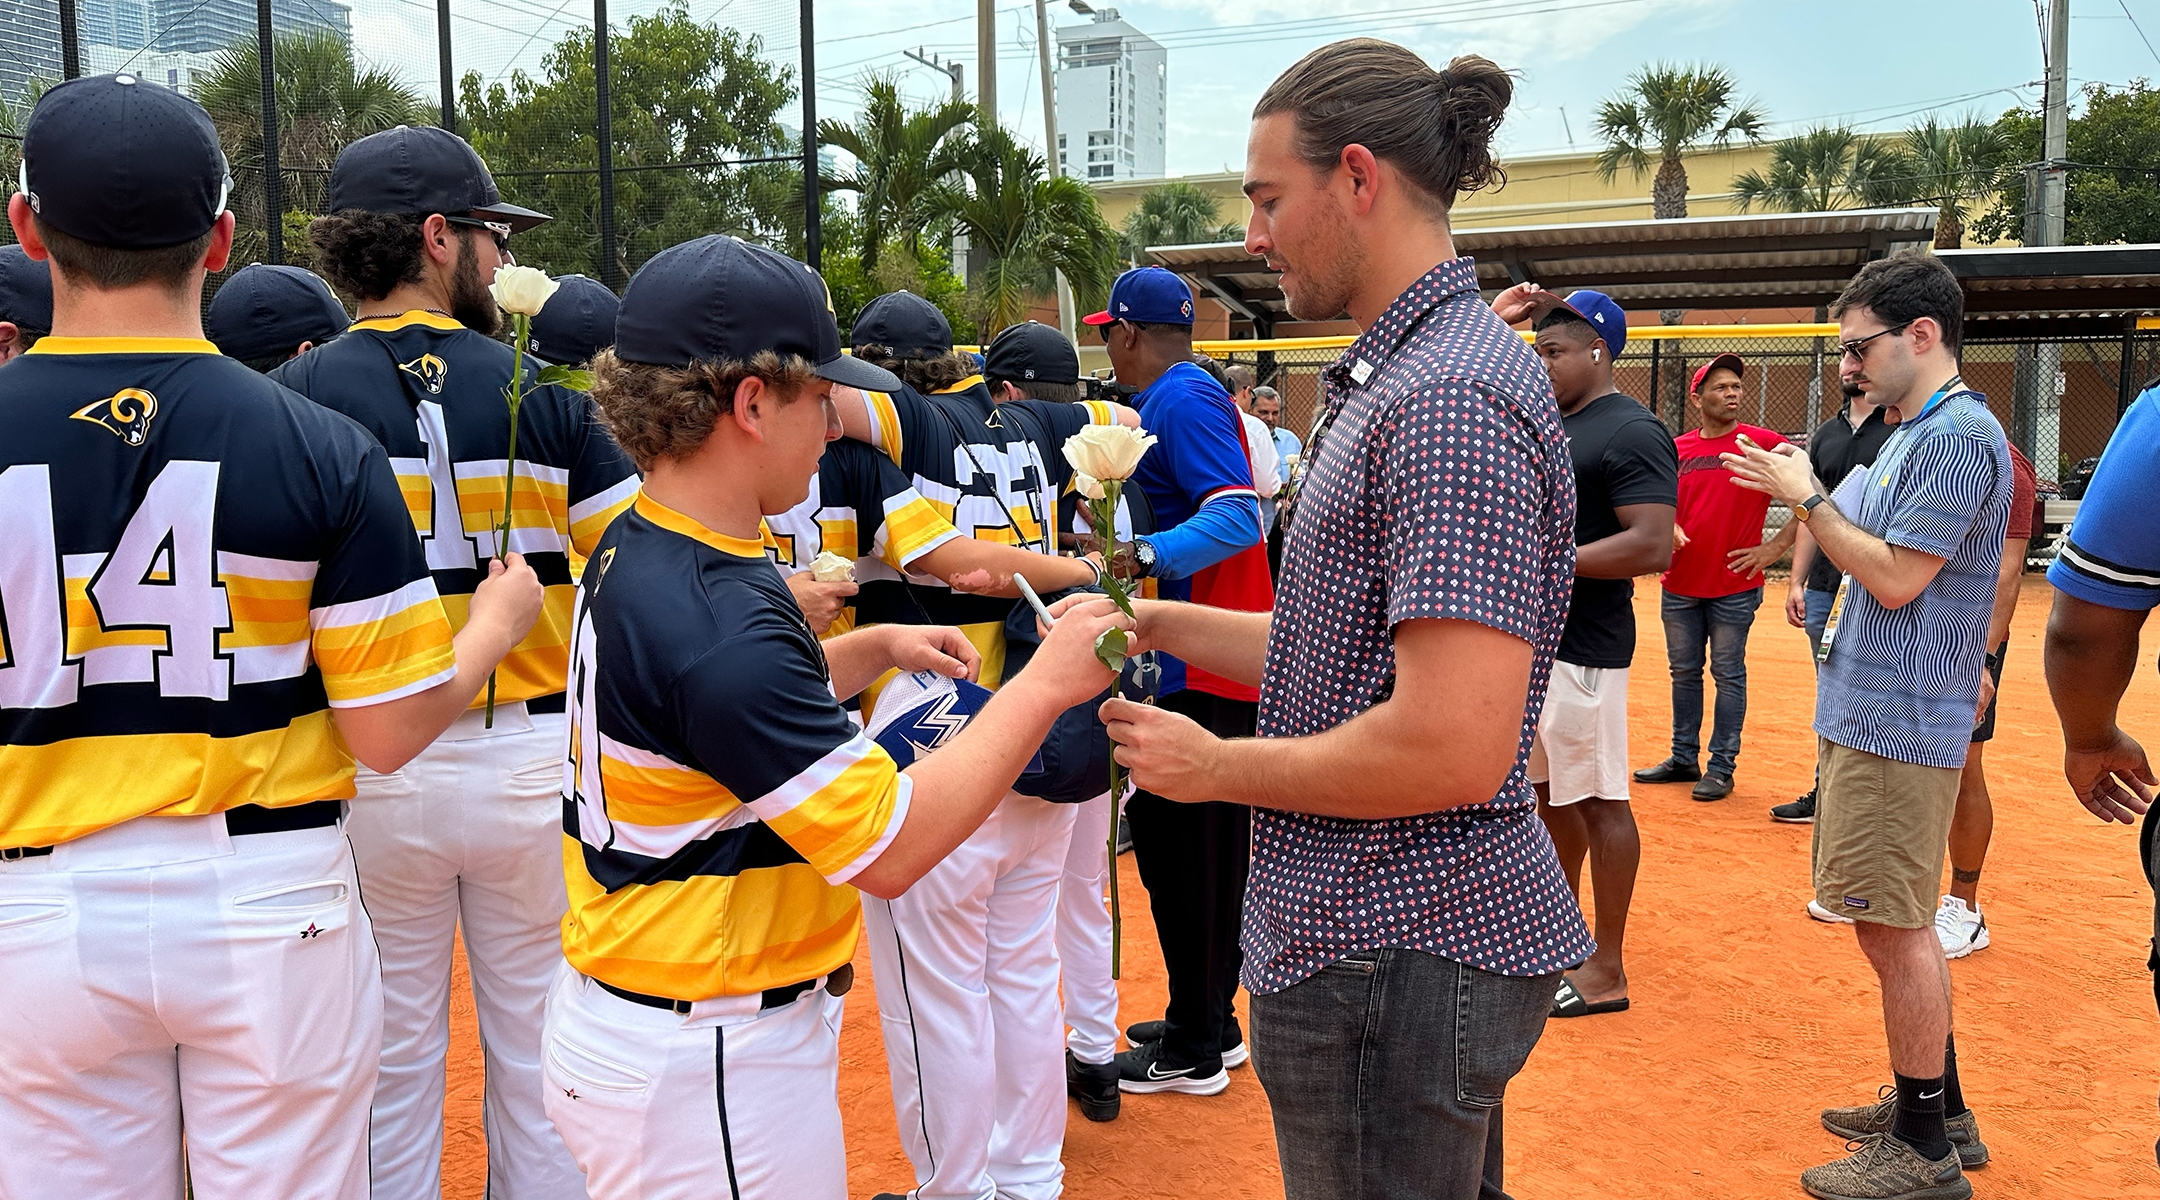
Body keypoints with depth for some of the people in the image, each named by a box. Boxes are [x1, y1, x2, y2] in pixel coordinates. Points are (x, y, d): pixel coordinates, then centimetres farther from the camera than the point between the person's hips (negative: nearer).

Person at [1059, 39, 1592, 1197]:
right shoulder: (1394, 377, 12)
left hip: (1396, 961, -10)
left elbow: (1454, 749, -28)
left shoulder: (1448, 404, -22)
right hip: (1416, 927, 10)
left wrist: (1216, 767, -16)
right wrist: (1154, 622, 12)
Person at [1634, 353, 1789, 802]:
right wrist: (1669, 529, -5)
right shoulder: (1677, 449, 6)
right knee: (1684, 672, 13)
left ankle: (1722, 767, 11)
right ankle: (1684, 759, 24)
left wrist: (1774, 547, -8)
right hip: (1681, 584, 4)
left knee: (1728, 675, 2)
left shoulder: (1763, 443, -5)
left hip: (1735, 586, -4)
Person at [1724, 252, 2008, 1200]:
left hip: (1898, 724, -10)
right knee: (1897, 924, 17)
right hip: (1873, 714, 10)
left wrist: (1805, 496, -12)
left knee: (1896, 927, -3)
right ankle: (1937, 1112, 30)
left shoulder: (1958, 435, -16)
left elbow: (1895, 578, -20)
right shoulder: (1915, 432, 15)